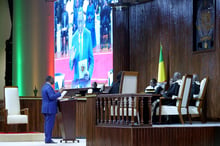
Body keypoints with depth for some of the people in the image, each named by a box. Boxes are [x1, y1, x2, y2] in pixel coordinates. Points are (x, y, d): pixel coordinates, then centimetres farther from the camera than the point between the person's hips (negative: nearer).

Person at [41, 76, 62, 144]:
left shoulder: (44, 87, 16)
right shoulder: (49, 87, -16)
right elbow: (52, 97, -25)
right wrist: (59, 93, -18)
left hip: (45, 109, 10)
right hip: (50, 109, -10)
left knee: (47, 124, 9)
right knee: (50, 124, -8)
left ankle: (47, 139, 10)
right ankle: (48, 139, -9)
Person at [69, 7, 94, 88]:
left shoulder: (88, 34, 0)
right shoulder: (74, 37, 5)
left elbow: (91, 58, 4)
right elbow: (71, 66, 9)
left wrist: (89, 73, -11)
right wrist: (71, 58, -14)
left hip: (86, 78, -2)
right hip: (76, 78, 2)